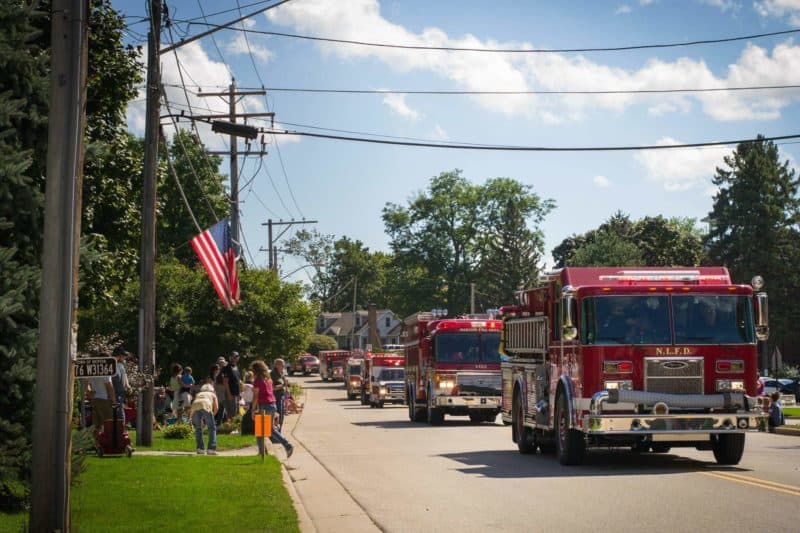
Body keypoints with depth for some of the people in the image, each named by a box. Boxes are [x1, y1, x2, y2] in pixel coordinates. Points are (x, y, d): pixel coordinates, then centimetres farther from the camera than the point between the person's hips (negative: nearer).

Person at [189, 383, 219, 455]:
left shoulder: (198, 394, 39)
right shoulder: (212, 394, 33)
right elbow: (216, 407, 17)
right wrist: (212, 415, 30)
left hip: (195, 408, 3)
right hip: (206, 407, -3)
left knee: (198, 428, 20)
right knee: (212, 428, 9)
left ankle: (200, 448, 13)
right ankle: (211, 449, -2)